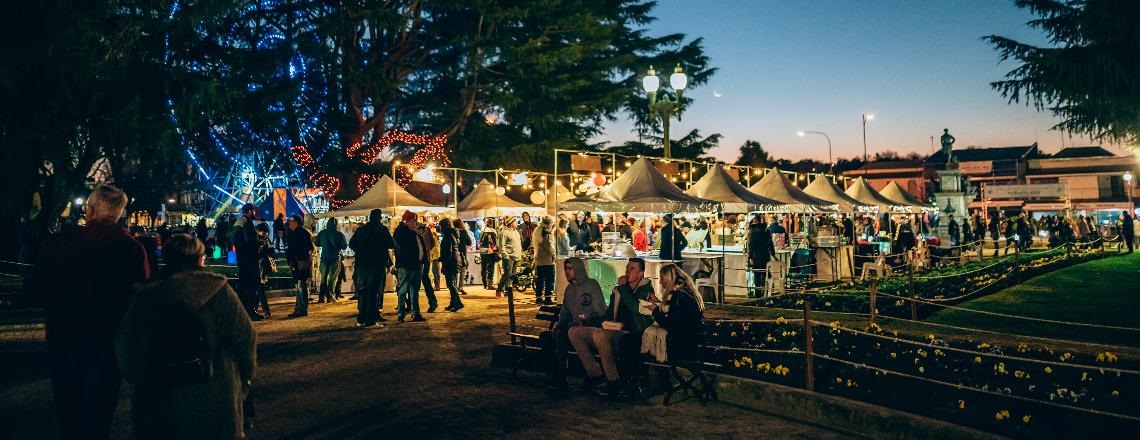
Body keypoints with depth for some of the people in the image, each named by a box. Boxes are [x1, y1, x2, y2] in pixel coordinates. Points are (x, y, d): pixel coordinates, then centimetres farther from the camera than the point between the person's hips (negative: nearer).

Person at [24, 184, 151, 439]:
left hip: (62, 339, 2)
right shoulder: (132, 248, -11)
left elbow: (32, 287, -6)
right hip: (107, 343, -1)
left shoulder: (61, 240, -10)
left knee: (67, 418, 20)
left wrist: (63, 297, 13)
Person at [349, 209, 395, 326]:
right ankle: (370, 320, -3)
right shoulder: (383, 230, -5)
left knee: (362, 292, 12)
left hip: (361, 265, 4)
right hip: (377, 265, -4)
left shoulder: (360, 229, 7)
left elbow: (351, 244, 9)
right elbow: (392, 245, -6)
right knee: (373, 292, 0)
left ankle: (361, 319, 13)